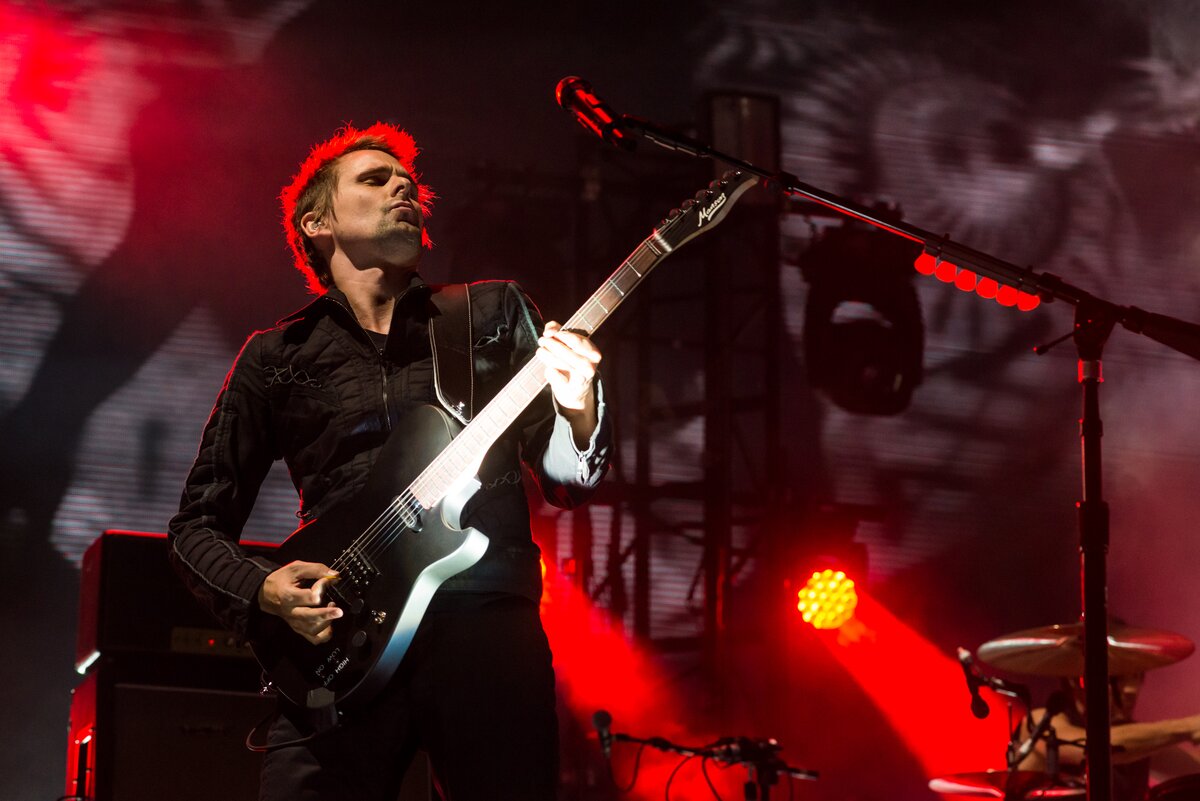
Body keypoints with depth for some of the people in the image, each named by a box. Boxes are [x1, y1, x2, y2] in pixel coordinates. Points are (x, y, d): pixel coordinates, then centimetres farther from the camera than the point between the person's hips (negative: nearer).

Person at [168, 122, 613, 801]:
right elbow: (197, 525, 16)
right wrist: (263, 589, -5)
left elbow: (566, 481, 12)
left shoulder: (496, 313, 17)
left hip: (487, 625, 0)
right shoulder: (277, 359, 15)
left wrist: (578, 412, -10)